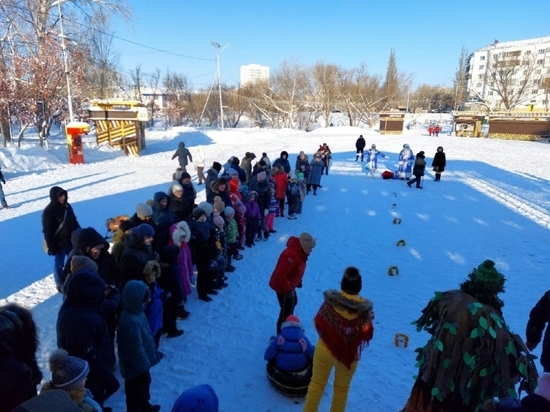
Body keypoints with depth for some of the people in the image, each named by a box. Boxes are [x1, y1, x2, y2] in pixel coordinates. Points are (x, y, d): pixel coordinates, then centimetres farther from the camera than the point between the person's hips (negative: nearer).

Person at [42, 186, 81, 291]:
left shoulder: (67, 206, 2)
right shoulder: (49, 211, -18)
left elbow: (74, 222, 13)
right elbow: (47, 231, -16)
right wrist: (51, 246, -16)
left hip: (71, 240, 7)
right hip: (59, 243, -6)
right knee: (59, 264, 7)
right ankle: (60, 284, 24)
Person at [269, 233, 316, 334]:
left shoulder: (299, 252, -1)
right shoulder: (291, 255, -34)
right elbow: (280, 274, -39)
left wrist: (298, 281, 11)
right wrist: (288, 290, -29)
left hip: (288, 285, 11)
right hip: (283, 287, -11)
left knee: (293, 302, 30)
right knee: (286, 311, 3)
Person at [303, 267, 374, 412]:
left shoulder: (330, 301, -18)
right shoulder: (365, 308, -17)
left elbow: (318, 324, -9)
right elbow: (367, 335, -9)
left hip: (325, 349, 0)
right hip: (349, 355, 0)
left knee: (317, 383, 20)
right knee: (342, 388, 23)